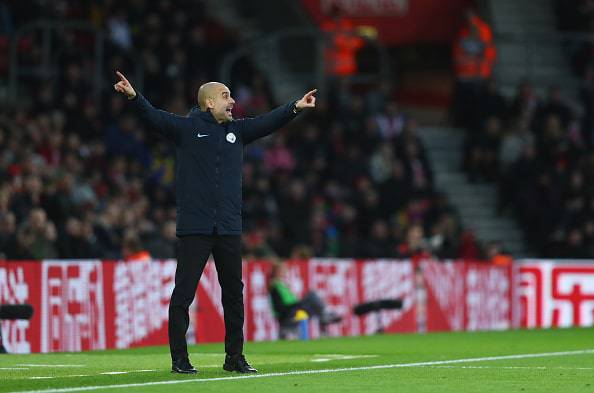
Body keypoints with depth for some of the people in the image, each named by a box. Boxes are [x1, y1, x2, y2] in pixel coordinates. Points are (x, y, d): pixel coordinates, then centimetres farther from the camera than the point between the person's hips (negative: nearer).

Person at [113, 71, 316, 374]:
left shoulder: (237, 130, 15)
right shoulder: (186, 128, 0)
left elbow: (267, 122, 11)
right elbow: (153, 117, -10)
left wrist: (295, 108, -1)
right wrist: (133, 96, -27)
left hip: (229, 229, 5)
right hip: (194, 227, -5)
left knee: (234, 292, 9)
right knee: (184, 293, -4)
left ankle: (235, 357, 19)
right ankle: (179, 359, 2)